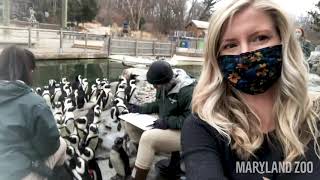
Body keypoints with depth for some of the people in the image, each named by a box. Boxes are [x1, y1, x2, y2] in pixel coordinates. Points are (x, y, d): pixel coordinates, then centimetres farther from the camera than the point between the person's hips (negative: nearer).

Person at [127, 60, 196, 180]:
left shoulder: (188, 92, -25)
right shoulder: (164, 86, 1)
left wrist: (167, 121, -30)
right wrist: (140, 109, 2)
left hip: (182, 133, -9)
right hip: (165, 125, 9)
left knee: (147, 138, -31)